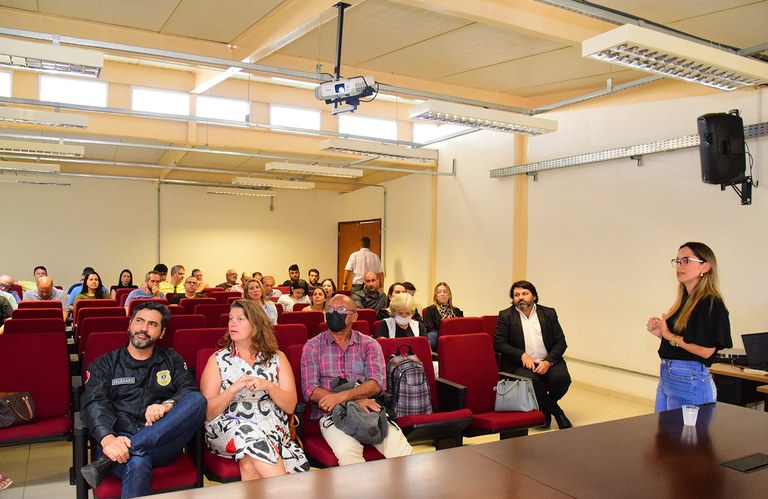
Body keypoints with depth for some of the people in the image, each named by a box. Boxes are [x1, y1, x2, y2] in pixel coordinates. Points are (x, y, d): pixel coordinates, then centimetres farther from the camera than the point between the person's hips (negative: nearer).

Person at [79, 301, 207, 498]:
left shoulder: (171, 360, 21)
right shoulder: (105, 364, 15)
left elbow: (190, 391, 5)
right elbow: (95, 404, -2)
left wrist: (168, 404, -20)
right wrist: (108, 439, -24)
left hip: (162, 441, 4)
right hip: (120, 440, -4)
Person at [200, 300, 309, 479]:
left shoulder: (277, 358, 14)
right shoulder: (218, 360, 11)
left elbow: (290, 406, 6)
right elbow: (208, 412, 3)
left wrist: (269, 386, -12)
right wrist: (234, 389, -13)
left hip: (272, 429, 0)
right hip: (228, 427, 0)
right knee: (252, 436, -35)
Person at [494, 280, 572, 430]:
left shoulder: (549, 313, 9)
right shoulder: (506, 316, 4)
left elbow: (561, 342, 6)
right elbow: (499, 343, -2)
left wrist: (548, 361, -11)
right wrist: (522, 355, -15)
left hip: (548, 362, 2)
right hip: (521, 364, -2)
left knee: (562, 377, -27)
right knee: (529, 380, -34)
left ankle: (545, 406, 6)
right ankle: (557, 412, -9)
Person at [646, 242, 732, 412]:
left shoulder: (710, 304, -14)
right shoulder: (685, 300, 11)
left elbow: (706, 350, -22)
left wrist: (669, 335, -12)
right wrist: (659, 332, 1)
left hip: (690, 380, -8)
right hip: (666, 376, 8)